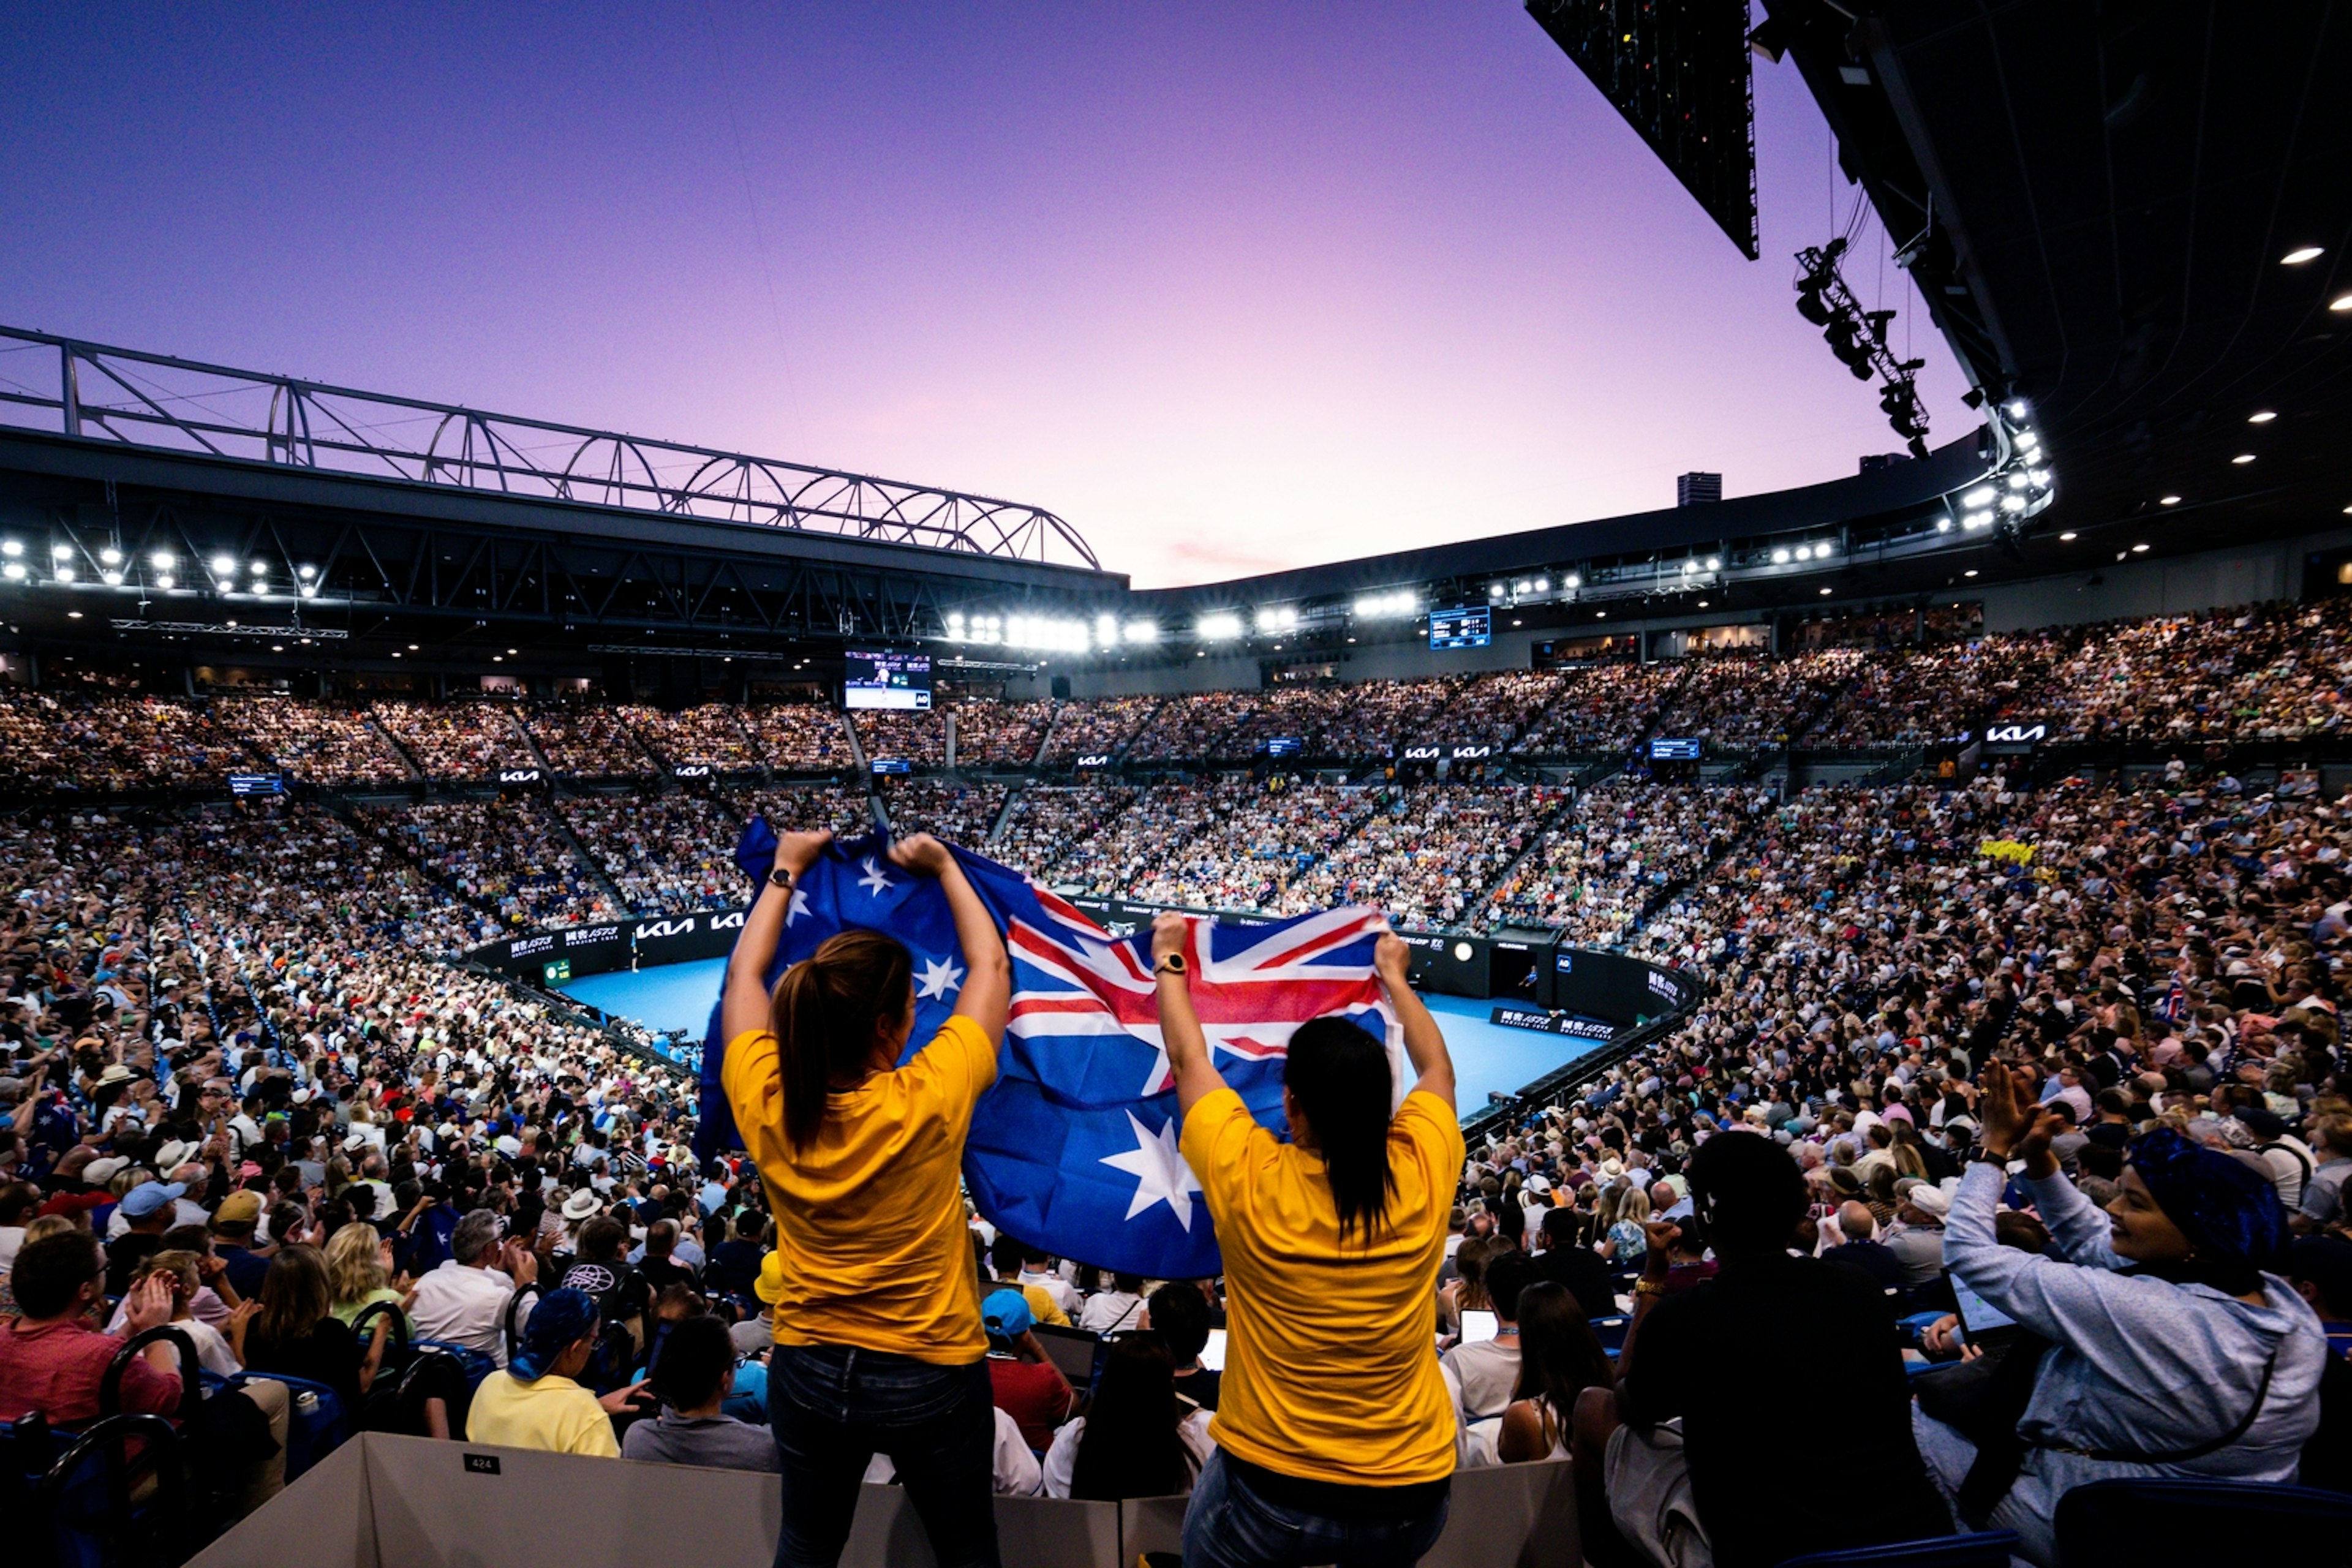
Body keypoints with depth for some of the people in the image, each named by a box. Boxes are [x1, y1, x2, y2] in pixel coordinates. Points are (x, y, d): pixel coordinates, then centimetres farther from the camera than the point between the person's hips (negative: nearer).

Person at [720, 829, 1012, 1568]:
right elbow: (991, 965, -14)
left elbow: (744, 975, 0)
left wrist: (785, 871, 9)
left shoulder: (766, 1104, -19)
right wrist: (944, 866, -2)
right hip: (932, 1375, -3)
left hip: (809, 1370, 4)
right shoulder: (927, 1103, -29)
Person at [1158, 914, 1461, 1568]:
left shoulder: (1250, 1182, -23)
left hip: (1269, 1495, -2)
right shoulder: (1422, 1176, -17)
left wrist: (1168, 964, 9)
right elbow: (1438, 1070, 5)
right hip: (1411, 1499, 3)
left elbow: (1189, 1060, -6)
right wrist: (1394, 976, 19)